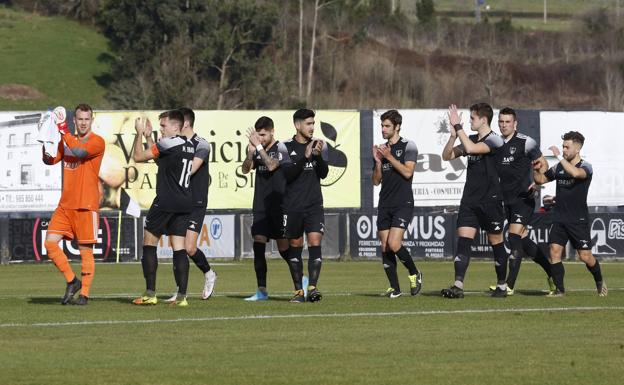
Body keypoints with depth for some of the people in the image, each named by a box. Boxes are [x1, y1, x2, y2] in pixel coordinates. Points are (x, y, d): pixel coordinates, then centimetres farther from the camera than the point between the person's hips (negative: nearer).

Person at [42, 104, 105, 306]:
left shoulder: (97, 142, -6)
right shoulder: (67, 140, 13)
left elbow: (79, 152, -23)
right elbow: (52, 160, 6)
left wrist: (64, 131, -16)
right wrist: (45, 153, -16)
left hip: (86, 205, -6)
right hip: (65, 204, 6)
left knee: (85, 250, -3)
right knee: (50, 242, -3)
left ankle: (84, 294, 5)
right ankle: (72, 281, 11)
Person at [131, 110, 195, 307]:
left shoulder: (168, 143, -11)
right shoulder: (190, 146, 15)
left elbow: (138, 156, -6)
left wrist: (139, 134, 5)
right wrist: (148, 136, 27)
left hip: (166, 202, -7)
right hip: (185, 203, 7)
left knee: (149, 243, 4)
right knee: (179, 248, 4)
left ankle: (150, 293, 0)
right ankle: (182, 295, -5)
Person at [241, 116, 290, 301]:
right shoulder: (258, 151, 11)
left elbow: (271, 165, -21)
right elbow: (245, 169, 0)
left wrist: (259, 146, -22)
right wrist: (250, 153, -16)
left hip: (279, 206, -5)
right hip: (260, 207, 5)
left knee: (284, 247, -2)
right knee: (258, 246, -4)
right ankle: (262, 291, -2)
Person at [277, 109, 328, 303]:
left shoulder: (320, 145, 5)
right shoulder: (285, 147, -1)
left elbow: (324, 173, -2)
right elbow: (288, 174, -13)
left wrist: (318, 156, -19)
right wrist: (305, 157, -24)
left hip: (314, 206, 1)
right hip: (292, 206, -1)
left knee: (315, 244, -12)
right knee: (295, 247, 5)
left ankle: (312, 288, -17)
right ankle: (298, 290, 12)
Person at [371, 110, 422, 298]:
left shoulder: (408, 146, -2)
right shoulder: (382, 149, 15)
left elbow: (407, 172, -14)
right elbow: (376, 180, 14)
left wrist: (389, 157, -15)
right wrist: (378, 161, -2)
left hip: (403, 203, -6)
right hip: (384, 205, 6)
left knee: (394, 244, -18)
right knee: (385, 247, 1)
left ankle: (414, 274, 4)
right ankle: (394, 288, 8)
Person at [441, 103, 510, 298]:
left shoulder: (494, 140, -10)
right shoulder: (470, 140, 12)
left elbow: (471, 149, -26)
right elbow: (447, 155, 12)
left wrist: (458, 127, -20)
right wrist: (453, 135, -3)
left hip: (490, 200, -6)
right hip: (469, 200, 6)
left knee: (496, 243, 5)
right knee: (463, 240, -8)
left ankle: (502, 286, 19)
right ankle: (458, 286, -16)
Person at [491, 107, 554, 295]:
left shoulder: (526, 142, -8)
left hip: (523, 198, -7)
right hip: (507, 200, 7)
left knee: (514, 236, -16)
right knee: (523, 240, 10)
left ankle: (509, 285, -17)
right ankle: (552, 271, 27)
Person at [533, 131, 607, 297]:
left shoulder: (586, 167, -8)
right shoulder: (559, 167, 9)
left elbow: (575, 173, -31)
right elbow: (541, 179, 19)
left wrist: (559, 156, -28)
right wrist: (536, 170, -1)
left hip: (579, 220, -5)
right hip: (560, 219, 5)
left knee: (585, 256, -3)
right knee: (554, 251, -10)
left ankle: (599, 281, 24)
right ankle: (559, 289, -3)